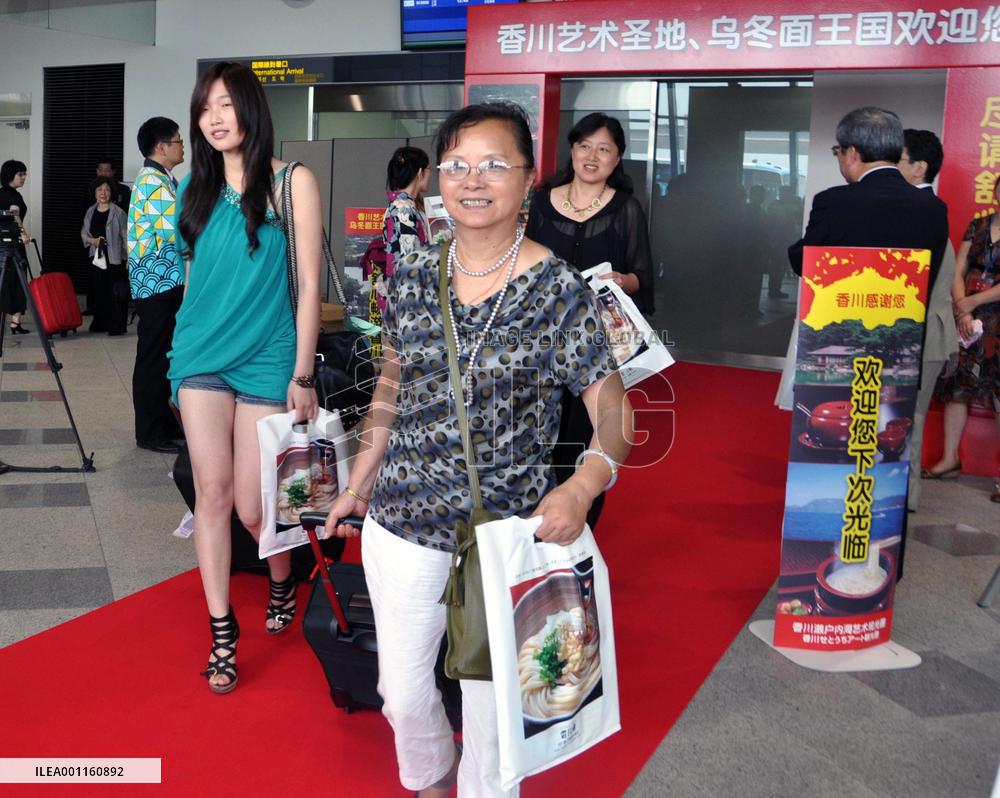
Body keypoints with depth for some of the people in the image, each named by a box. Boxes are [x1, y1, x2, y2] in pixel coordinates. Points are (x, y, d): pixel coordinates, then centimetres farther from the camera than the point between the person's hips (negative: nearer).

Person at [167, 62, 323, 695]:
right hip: (202, 355, 4)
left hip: (266, 359, -3)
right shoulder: (198, 190, 10)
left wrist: (303, 376, -9)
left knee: (252, 506, 0)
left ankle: (284, 579, 33)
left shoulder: (293, 182, -4)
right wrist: (179, 354, 16)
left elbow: (309, 284, -6)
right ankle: (222, 632, 11)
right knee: (212, 492, -1)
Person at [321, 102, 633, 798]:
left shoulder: (559, 290, -12)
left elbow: (613, 413, -11)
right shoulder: (412, 277, 0)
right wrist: (357, 486, 14)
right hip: (401, 520, 4)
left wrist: (582, 487, -30)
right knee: (401, 688, 18)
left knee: (489, 692, 13)